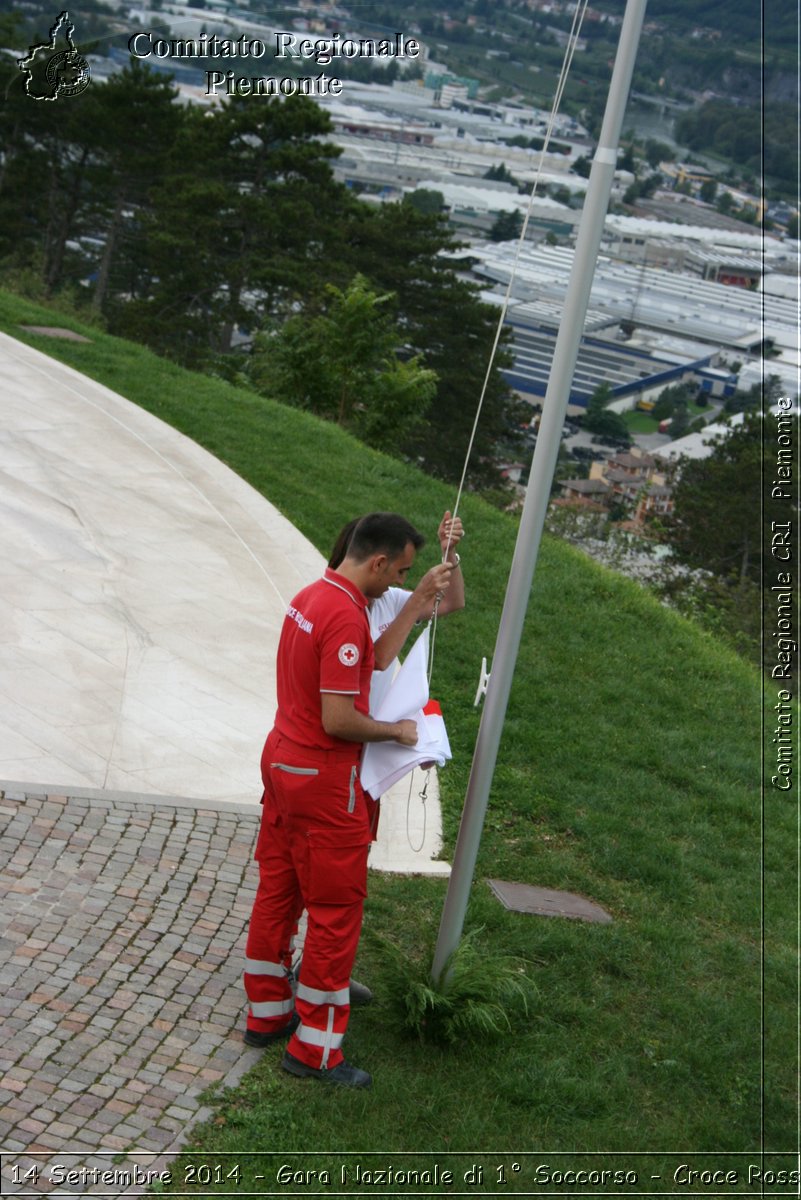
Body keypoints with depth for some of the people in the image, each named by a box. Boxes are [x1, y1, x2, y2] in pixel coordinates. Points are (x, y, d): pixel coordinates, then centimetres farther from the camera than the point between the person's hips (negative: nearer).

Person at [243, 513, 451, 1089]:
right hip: (324, 781, -10)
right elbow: (337, 720, -26)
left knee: (277, 892, 18)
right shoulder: (346, 617, -24)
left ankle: (267, 1012, 32)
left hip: (283, 761, 10)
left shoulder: (309, 596, 7)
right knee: (336, 910, 1)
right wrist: (394, 730, -11)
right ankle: (315, 1049, 8)